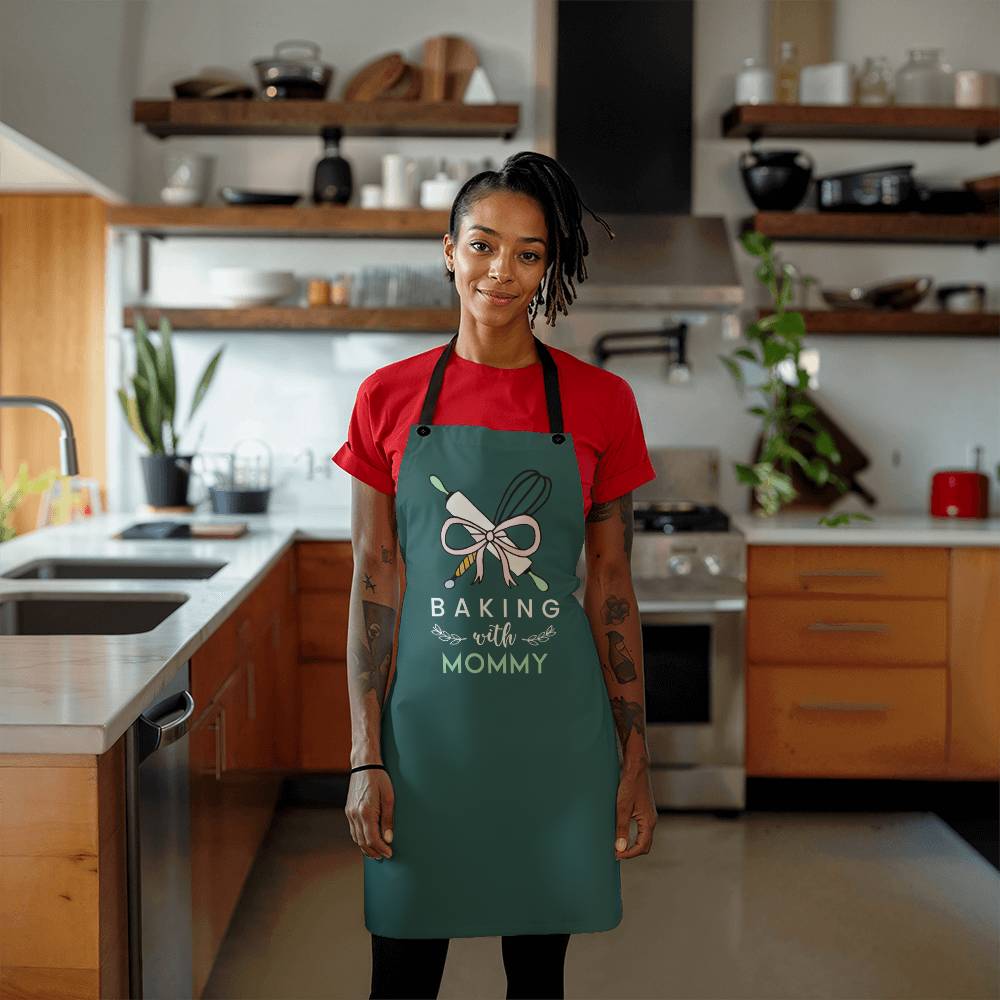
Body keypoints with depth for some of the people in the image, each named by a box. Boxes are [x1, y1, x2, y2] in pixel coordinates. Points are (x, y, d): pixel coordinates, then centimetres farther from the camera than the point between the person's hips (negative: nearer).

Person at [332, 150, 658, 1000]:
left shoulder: (600, 403, -2)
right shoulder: (388, 399, -1)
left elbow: (612, 588, 2)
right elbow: (373, 583, 0)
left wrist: (636, 758, 1)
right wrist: (366, 756, -3)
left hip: (555, 727, 0)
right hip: (427, 719, 0)